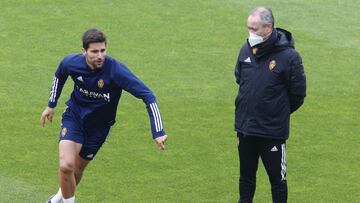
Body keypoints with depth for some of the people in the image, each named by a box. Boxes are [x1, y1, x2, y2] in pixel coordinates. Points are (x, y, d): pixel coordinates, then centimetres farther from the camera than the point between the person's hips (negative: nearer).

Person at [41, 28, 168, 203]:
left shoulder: (116, 70, -31)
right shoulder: (71, 63, -21)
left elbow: (148, 96, -30)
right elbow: (59, 76, 7)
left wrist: (158, 132, -35)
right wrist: (51, 105, 17)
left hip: (99, 127, 0)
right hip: (73, 116, 0)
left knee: (77, 169, 13)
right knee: (66, 165, -19)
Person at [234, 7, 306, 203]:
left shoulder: (288, 56, -16)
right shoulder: (246, 50, -1)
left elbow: (298, 93, -7)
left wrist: (280, 112, 4)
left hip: (273, 131, -5)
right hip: (244, 128, 5)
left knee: (277, 179, 6)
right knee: (246, 176, 17)